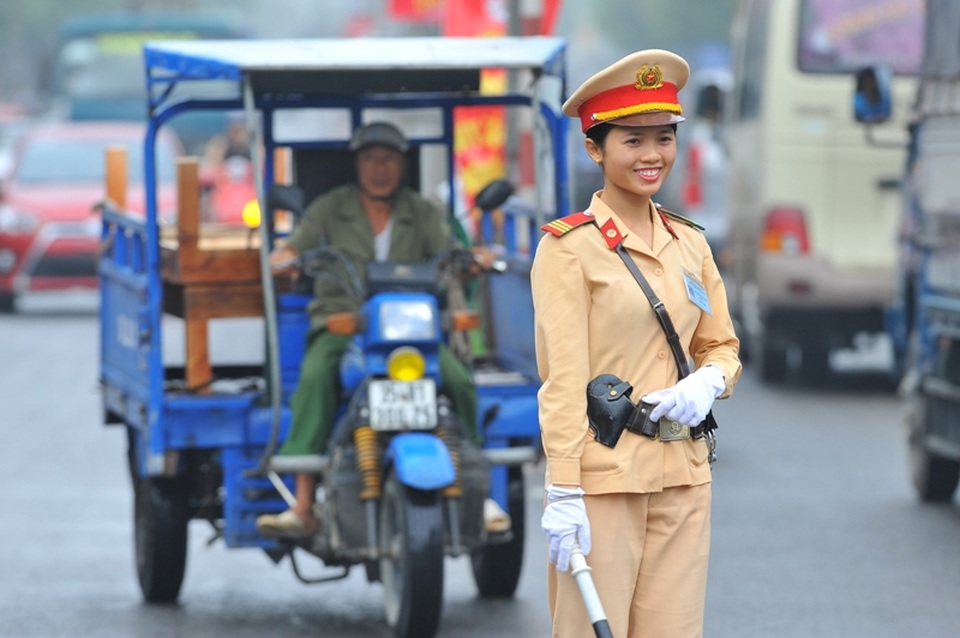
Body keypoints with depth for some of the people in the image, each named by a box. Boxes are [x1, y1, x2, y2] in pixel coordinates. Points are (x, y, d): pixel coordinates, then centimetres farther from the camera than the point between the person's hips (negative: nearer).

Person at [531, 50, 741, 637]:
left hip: (684, 477, 6)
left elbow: (722, 345, 20)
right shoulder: (569, 246, -6)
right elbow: (562, 376, -10)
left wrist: (708, 383, -4)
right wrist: (563, 493, -16)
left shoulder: (689, 243, 12)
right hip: (603, 476, -5)